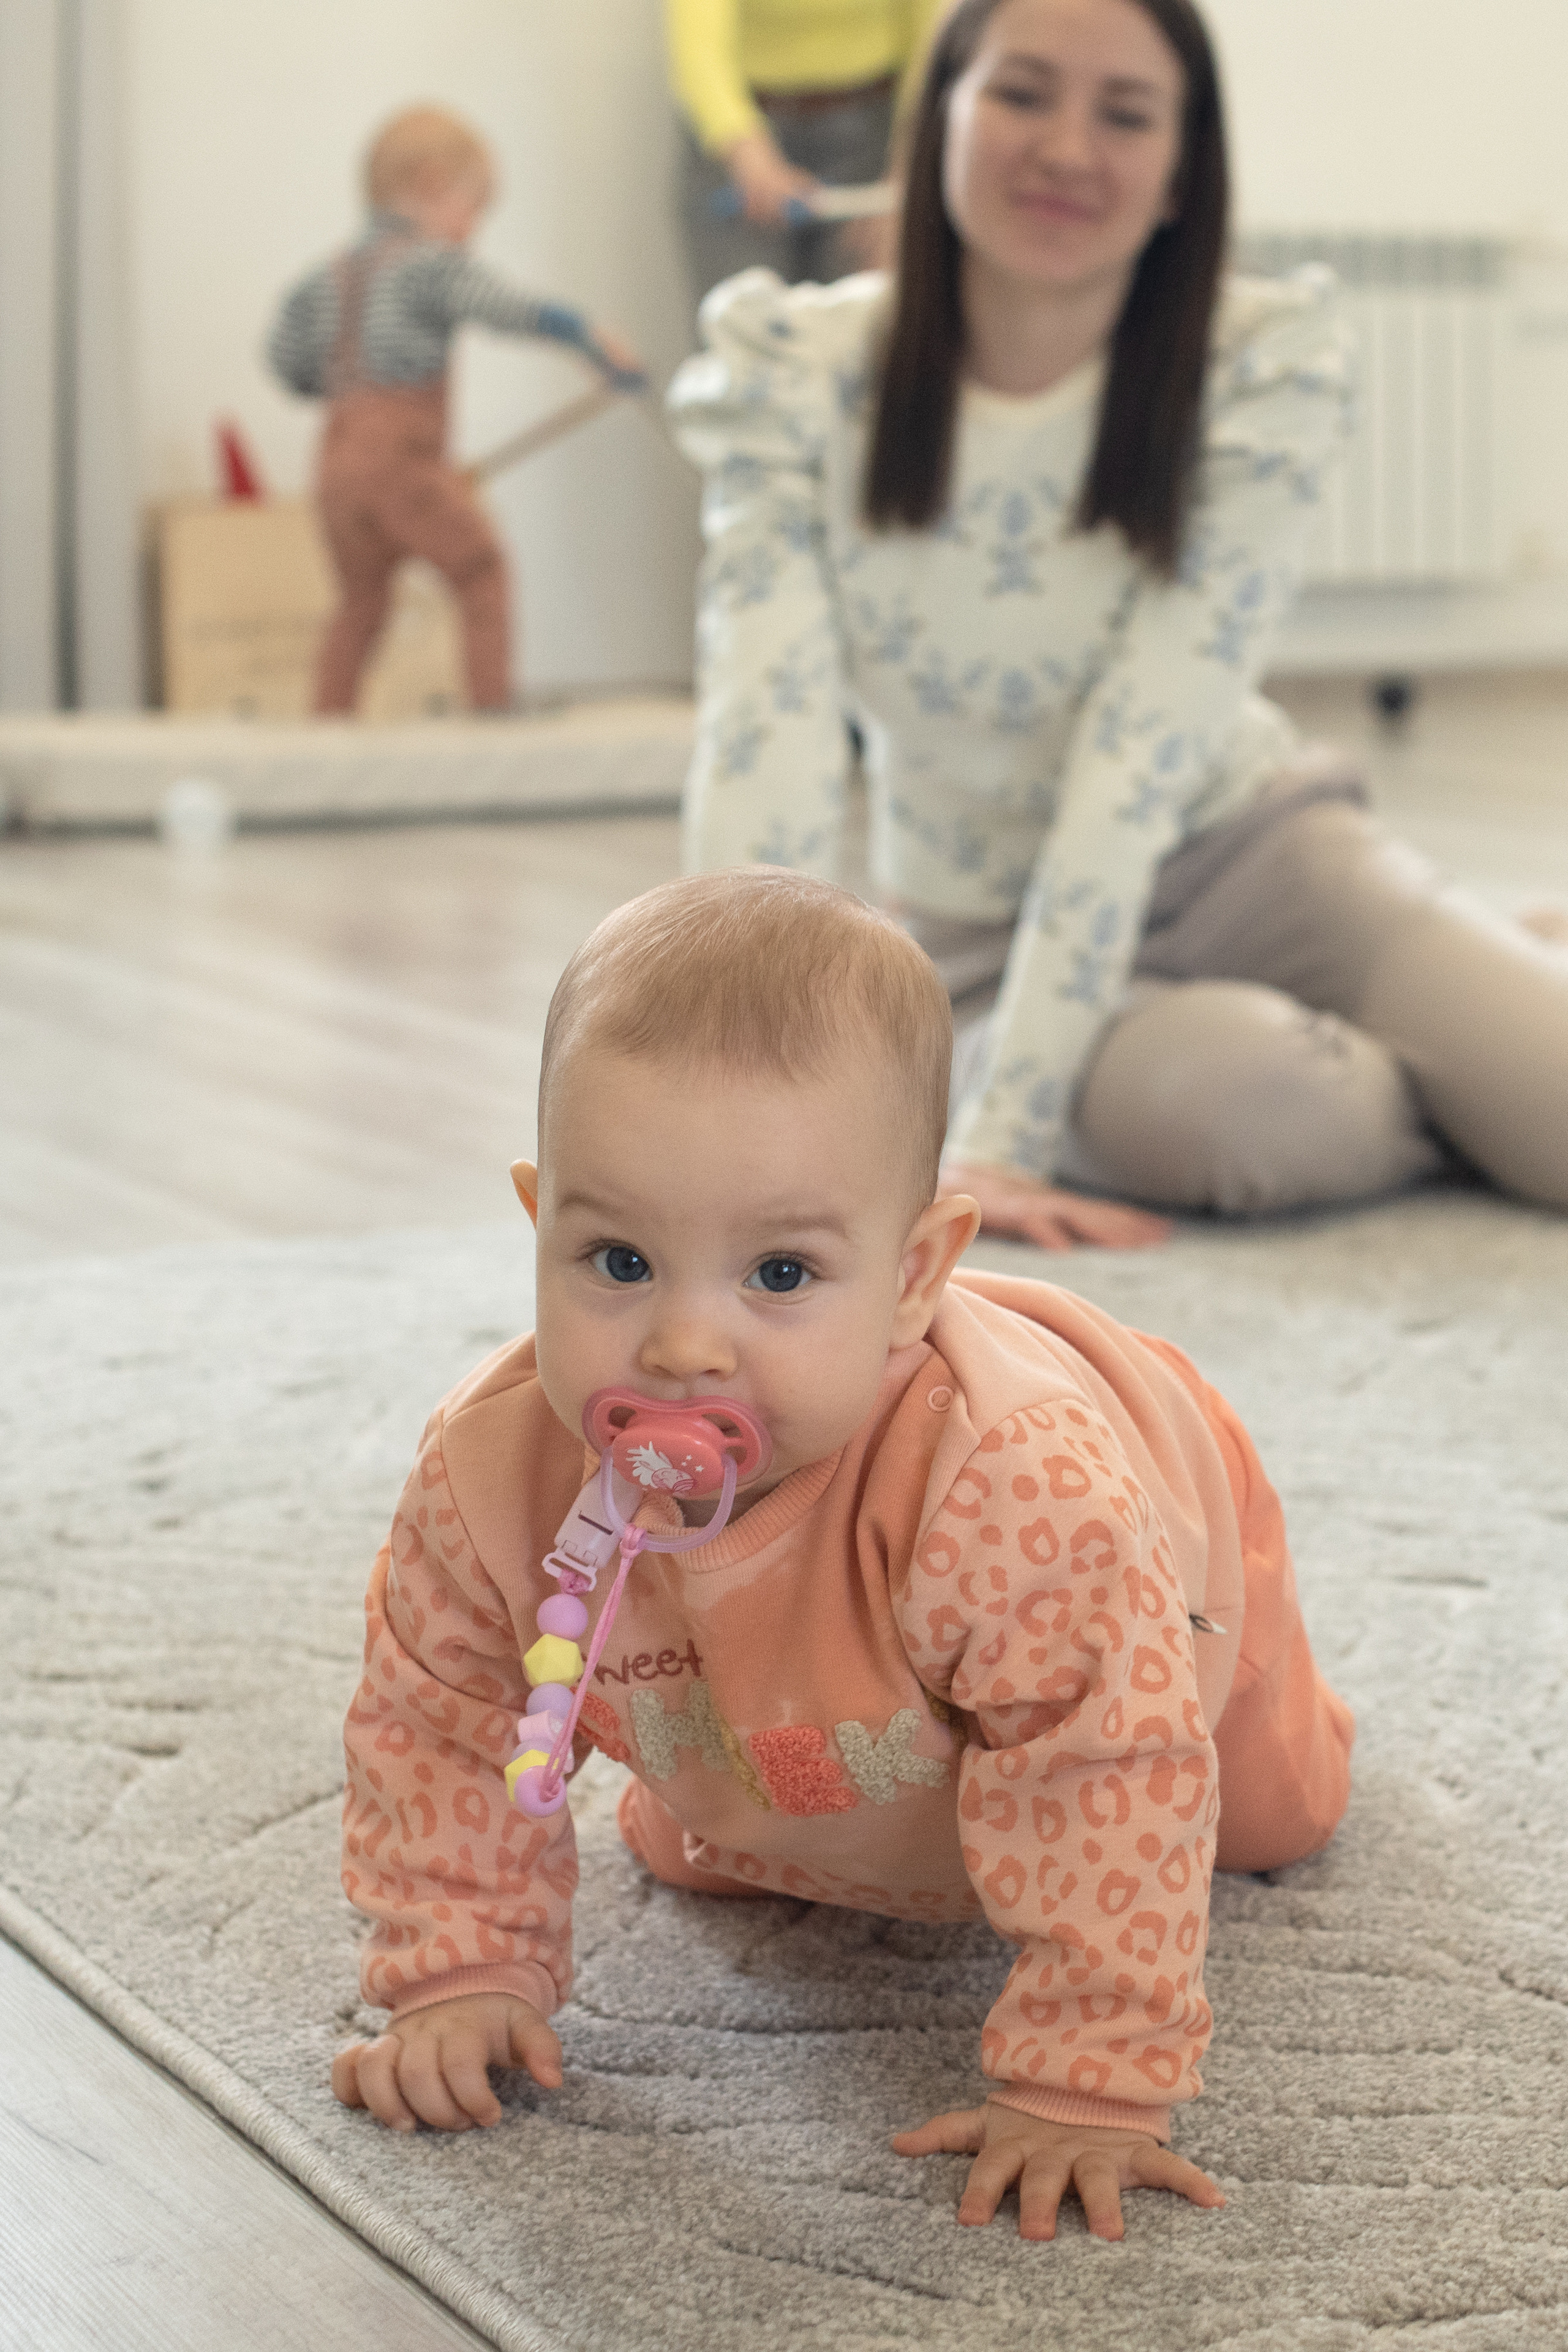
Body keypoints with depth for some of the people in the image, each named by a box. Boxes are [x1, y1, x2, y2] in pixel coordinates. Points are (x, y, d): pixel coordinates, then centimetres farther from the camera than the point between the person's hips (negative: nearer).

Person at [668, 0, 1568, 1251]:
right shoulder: (794, 375, -13)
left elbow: (1145, 755, -22)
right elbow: (767, 737, -24)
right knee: (1225, 1106, -32)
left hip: (1250, 856, 0)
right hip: (993, 941, 0)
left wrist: (1000, 1133, -29)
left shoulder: (1262, 370, -16)